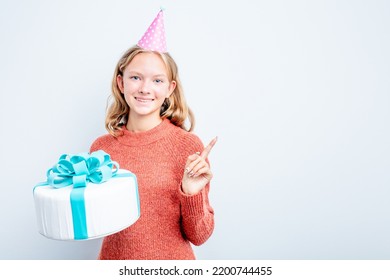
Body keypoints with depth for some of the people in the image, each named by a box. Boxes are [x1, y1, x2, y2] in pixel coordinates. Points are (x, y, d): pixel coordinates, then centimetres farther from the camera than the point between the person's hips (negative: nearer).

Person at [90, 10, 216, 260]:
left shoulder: (188, 145, -16)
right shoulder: (101, 147, -8)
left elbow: (199, 236, -10)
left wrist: (191, 193, -26)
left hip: (171, 260, -2)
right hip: (113, 258, 3)